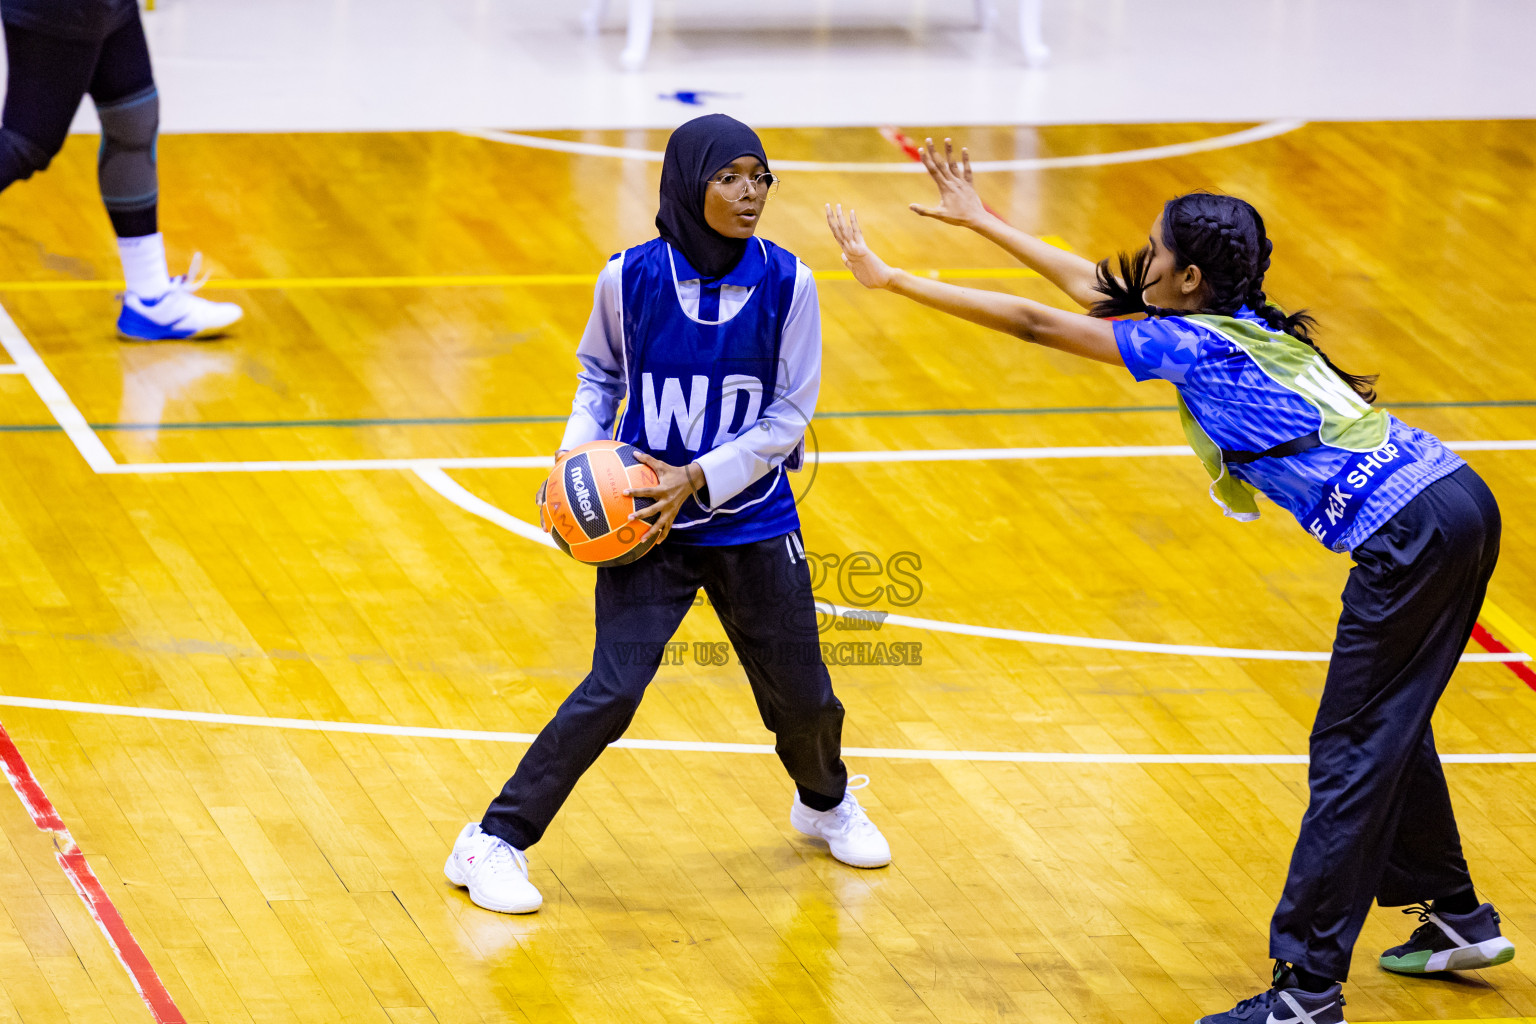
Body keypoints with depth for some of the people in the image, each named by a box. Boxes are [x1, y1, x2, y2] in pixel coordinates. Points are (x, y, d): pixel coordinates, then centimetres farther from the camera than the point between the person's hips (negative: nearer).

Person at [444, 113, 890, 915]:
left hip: (753, 522, 2)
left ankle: (826, 802, 47)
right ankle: (495, 843, -2)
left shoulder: (785, 284, -10)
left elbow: (790, 414, -6)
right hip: (647, 522, -2)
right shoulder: (631, 278, -11)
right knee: (612, 690, -15)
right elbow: (599, 374, 8)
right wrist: (578, 453, -10)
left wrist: (698, 479, -17)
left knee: (801, 694, 13)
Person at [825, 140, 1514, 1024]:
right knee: (1388, 728, 23)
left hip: (1408, 536, -10)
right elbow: (1099, 290, 28)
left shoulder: (1192, 343, -9)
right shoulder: (1240, 321, 16)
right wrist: (983, 223, 34)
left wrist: (891, 278, -2)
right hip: (1456, 501, 10)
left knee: (1351, 753, -6)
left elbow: (1034, 323, -8)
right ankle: (1457, 918, 35)